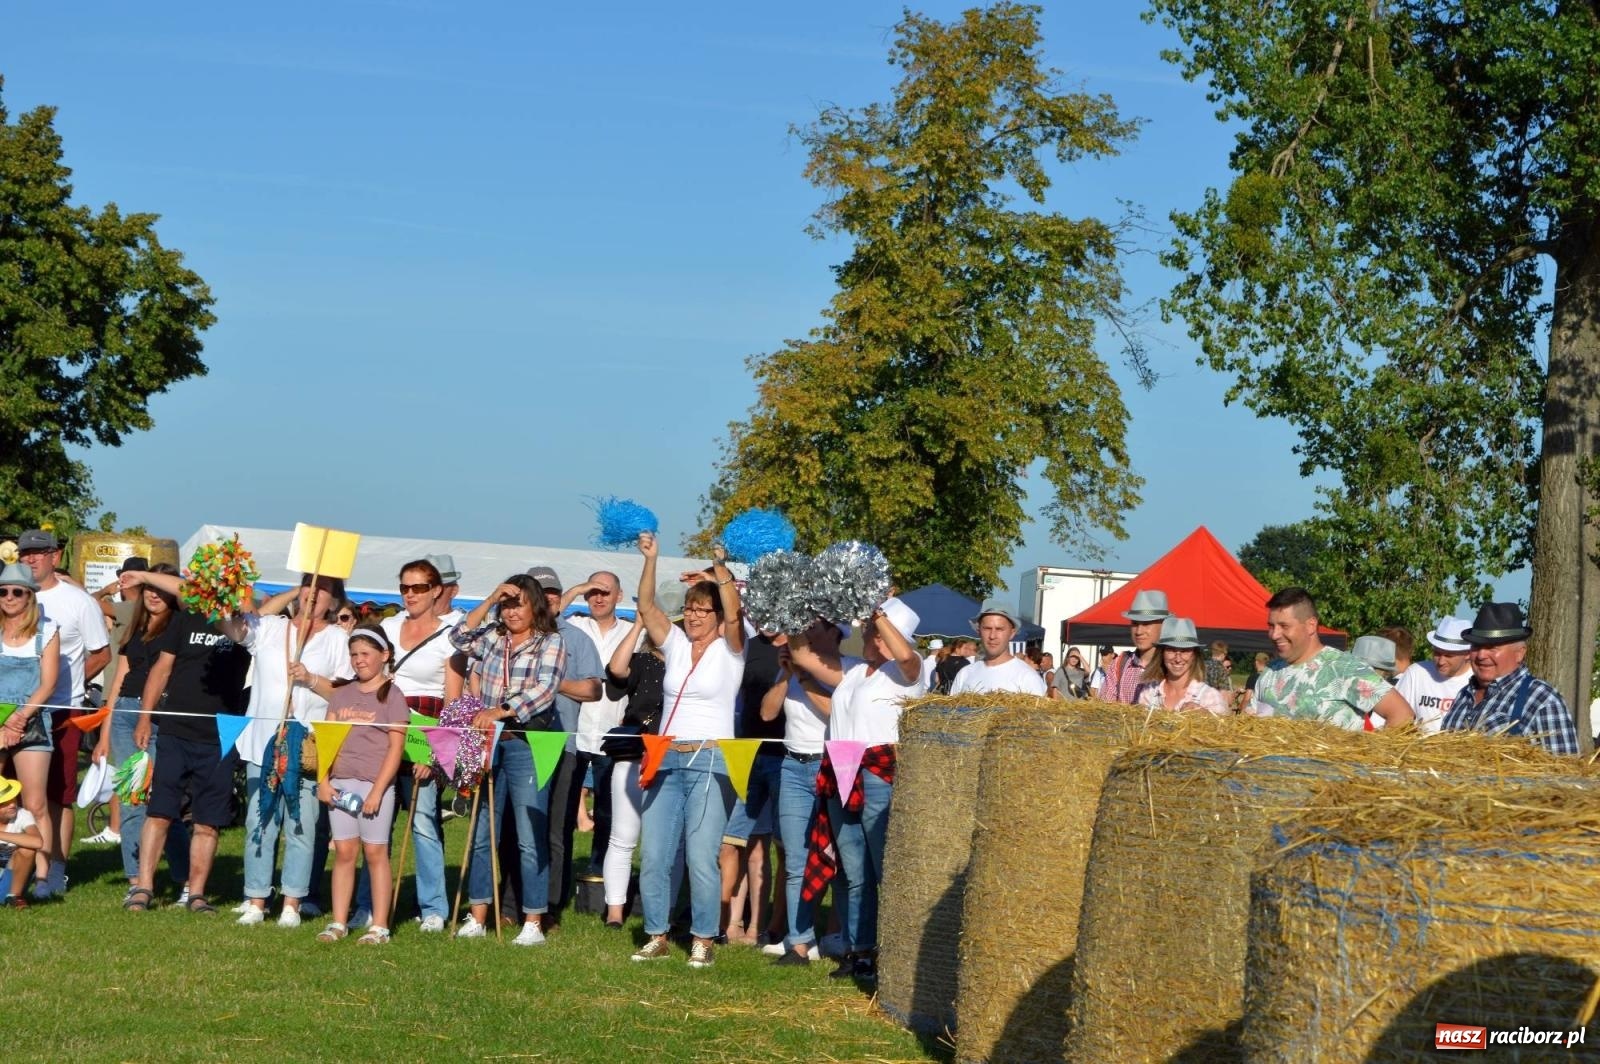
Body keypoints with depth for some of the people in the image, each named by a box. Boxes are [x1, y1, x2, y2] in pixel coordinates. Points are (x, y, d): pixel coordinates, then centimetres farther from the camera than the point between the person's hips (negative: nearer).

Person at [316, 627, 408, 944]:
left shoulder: (392, 696, -1)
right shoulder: (341, 694, 13)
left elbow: (396, 746, -6)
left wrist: (377, 791, -12)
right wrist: (324, 781, 0)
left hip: (375, 784, -4)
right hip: (340, 783, 4)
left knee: (375, 852, -2)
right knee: (344, 851, 4)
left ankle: (380, 927, 0)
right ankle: (338, 923, 8)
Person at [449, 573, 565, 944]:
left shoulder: (550, 642, -2)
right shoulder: (492, 637, 14)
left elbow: (543, 691, -15)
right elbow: (458, 639, 0)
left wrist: (499, 711, -26)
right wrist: (489, 601, -3)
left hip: (529, 743, -5)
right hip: (487, 742, 5)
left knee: (531, 837, -5)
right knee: (481, 832, 6)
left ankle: (533, 923, -1)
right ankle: (477, 917, 12)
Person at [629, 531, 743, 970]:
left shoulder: (729, 650, 0)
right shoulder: (676, 644, 12)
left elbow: (734, 616, -19)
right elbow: (647, 607, 3)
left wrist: (721, 570, -30)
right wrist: (650, 560, -9)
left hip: (710, 761, -5)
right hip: (666, 760, 5)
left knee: (701, 857, -8)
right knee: (654, 855, 3)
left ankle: (704, 940, 1)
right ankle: (657, 936, 13)